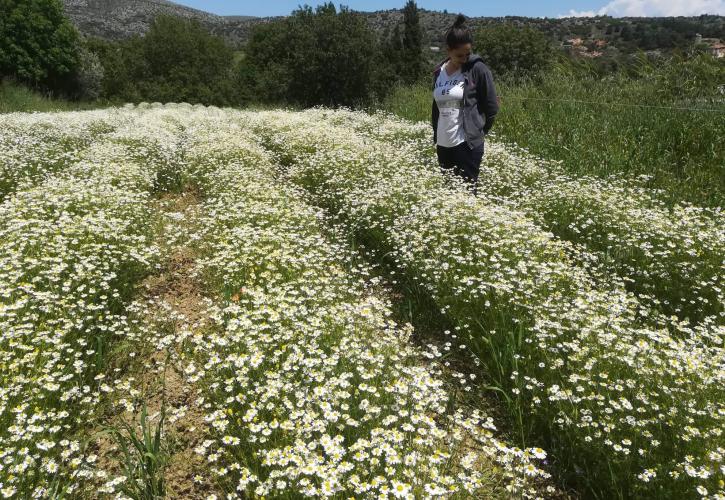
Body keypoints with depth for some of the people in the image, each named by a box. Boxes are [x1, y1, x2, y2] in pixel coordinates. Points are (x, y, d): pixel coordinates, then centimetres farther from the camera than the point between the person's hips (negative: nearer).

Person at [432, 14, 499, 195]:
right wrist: (436, 135, 15)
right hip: (442, 144, 5)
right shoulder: (439, 72, 7)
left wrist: (478, 132, 0)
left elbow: (491, 107, -3)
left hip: (467, 144, -5)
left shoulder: (477, 69, -7)